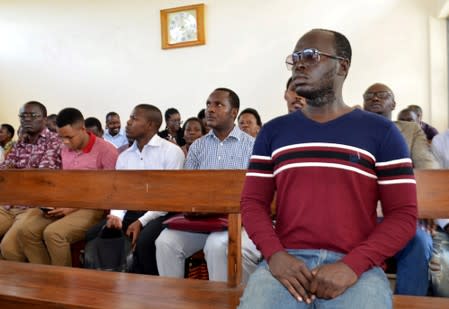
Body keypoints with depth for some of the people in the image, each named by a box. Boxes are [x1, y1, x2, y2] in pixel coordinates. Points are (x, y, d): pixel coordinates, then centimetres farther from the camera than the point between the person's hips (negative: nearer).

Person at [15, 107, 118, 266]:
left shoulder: (106, 150, -11)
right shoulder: (65, 150, 13)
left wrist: (73, 207, -17)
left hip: (92, 208, -7)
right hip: (65, 206, 7)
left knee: (53, 234, -29)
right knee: (26, 231, -15)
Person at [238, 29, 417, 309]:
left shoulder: (381, 132, 6)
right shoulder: (273, 131, 13)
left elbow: (403, 214, 2)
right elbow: (253, 201, 9)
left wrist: (352, 265, -13)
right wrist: (274, 254, -10)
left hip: (355, 266, -1)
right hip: (287, 259, 1)